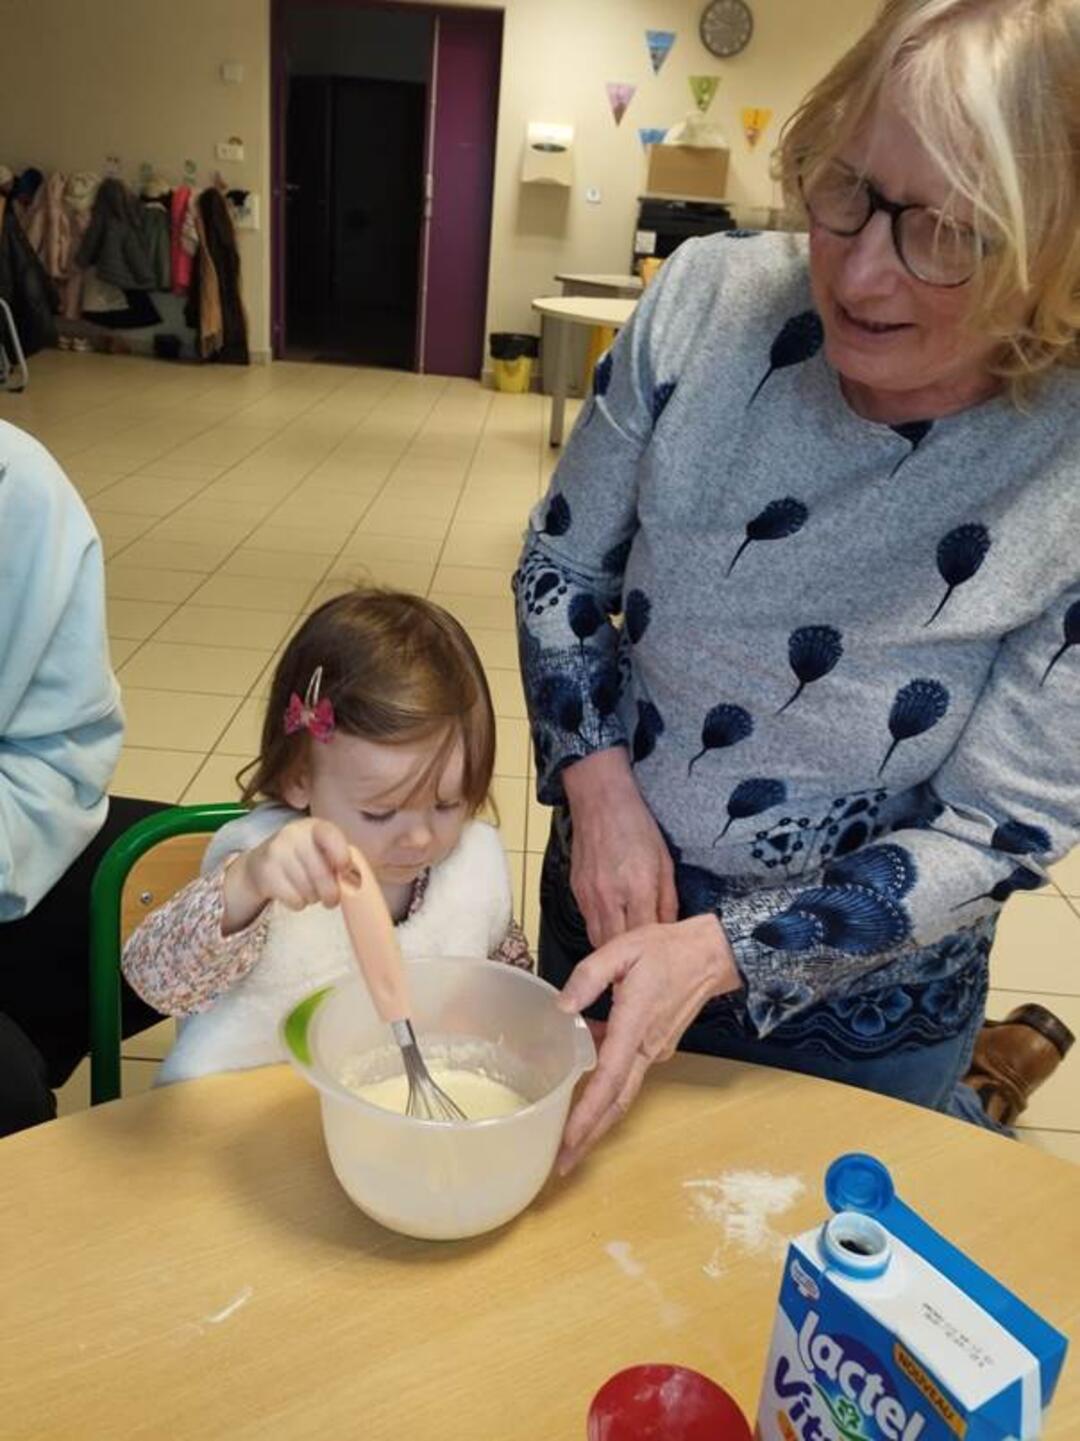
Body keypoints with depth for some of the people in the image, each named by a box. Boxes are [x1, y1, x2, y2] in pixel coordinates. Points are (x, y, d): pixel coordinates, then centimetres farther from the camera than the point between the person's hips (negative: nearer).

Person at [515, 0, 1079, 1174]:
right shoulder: (707, 302, -17)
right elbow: (560, 566, -4)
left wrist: (723, 954, -25)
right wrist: (599, 784, -17)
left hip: (856, 1003, -3)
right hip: (614, 902, 4)